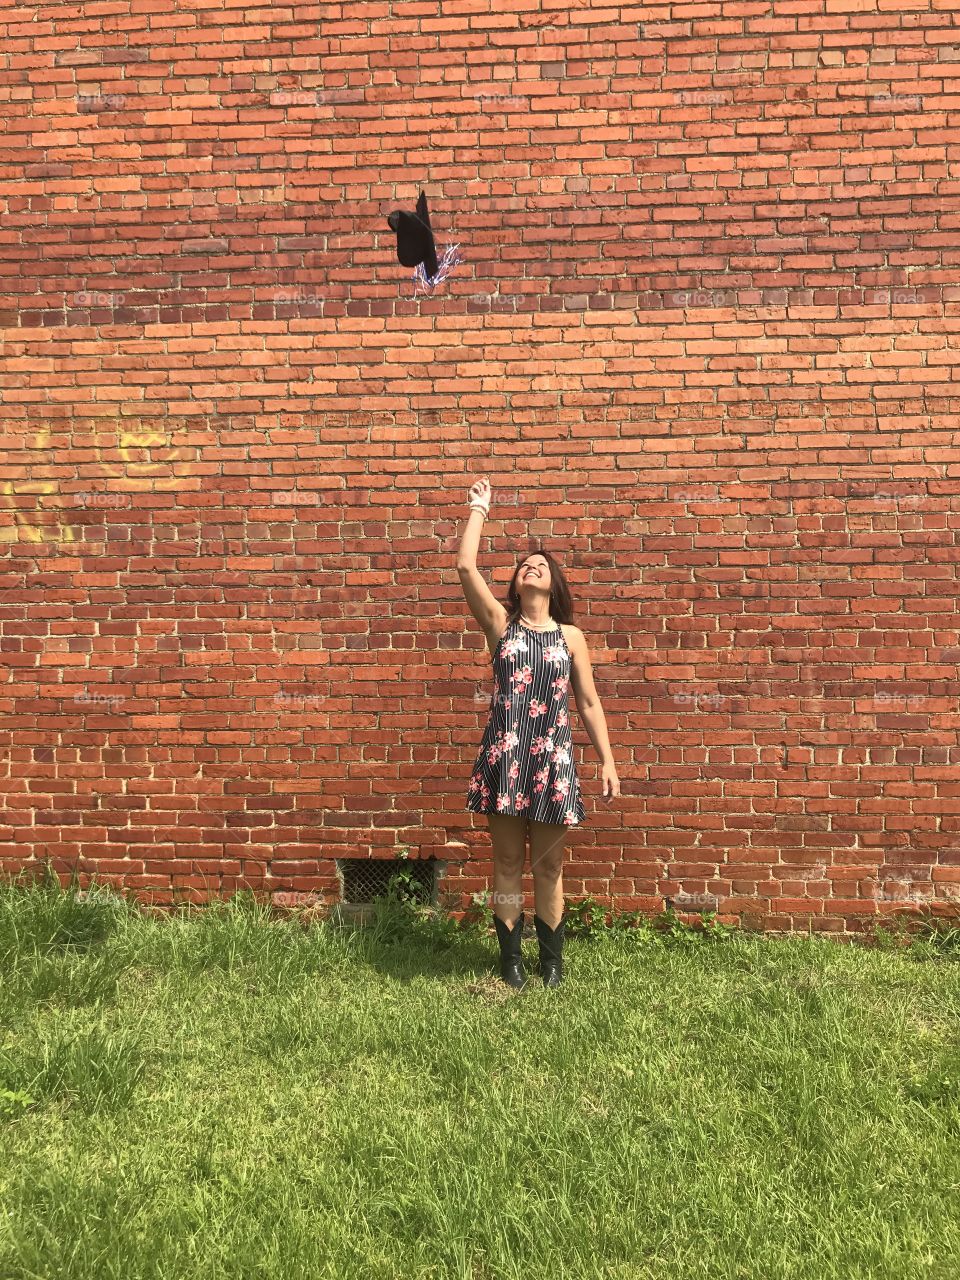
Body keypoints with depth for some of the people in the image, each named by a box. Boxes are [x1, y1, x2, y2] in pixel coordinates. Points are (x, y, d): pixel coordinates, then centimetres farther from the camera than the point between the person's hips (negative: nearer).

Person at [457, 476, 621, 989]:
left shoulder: (570, 636, 7)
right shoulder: (500, 623, 4)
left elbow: (588, 703, 9)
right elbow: (465, 566, -7)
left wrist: (607, 760, 5)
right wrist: (479, 509, 3)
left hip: (552, 755, 0)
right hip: (504, 754, 0)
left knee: (548, 867, 9)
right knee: (508, 864, 8)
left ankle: (552, 962, 23)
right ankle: (511, 961, 21)